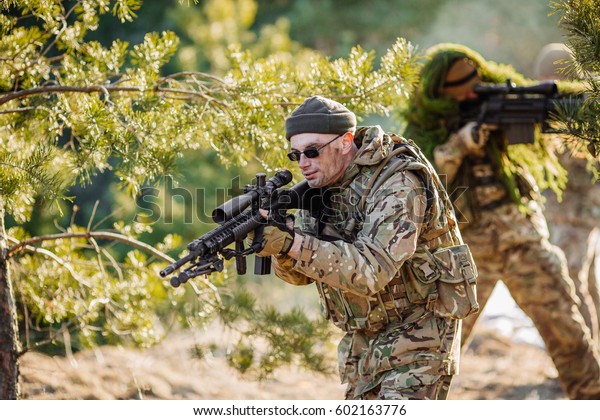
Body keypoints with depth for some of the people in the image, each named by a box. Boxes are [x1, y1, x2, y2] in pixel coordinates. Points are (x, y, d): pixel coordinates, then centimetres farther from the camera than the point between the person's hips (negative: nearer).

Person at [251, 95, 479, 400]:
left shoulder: (398, 185, -23)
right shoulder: (320, 185, 1)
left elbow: (372, 270, -35)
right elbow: (301, 273, 0)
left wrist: (293, 244, -42)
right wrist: (278, 244, -24)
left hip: (415, 333, -8)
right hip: (362, 339, 8)